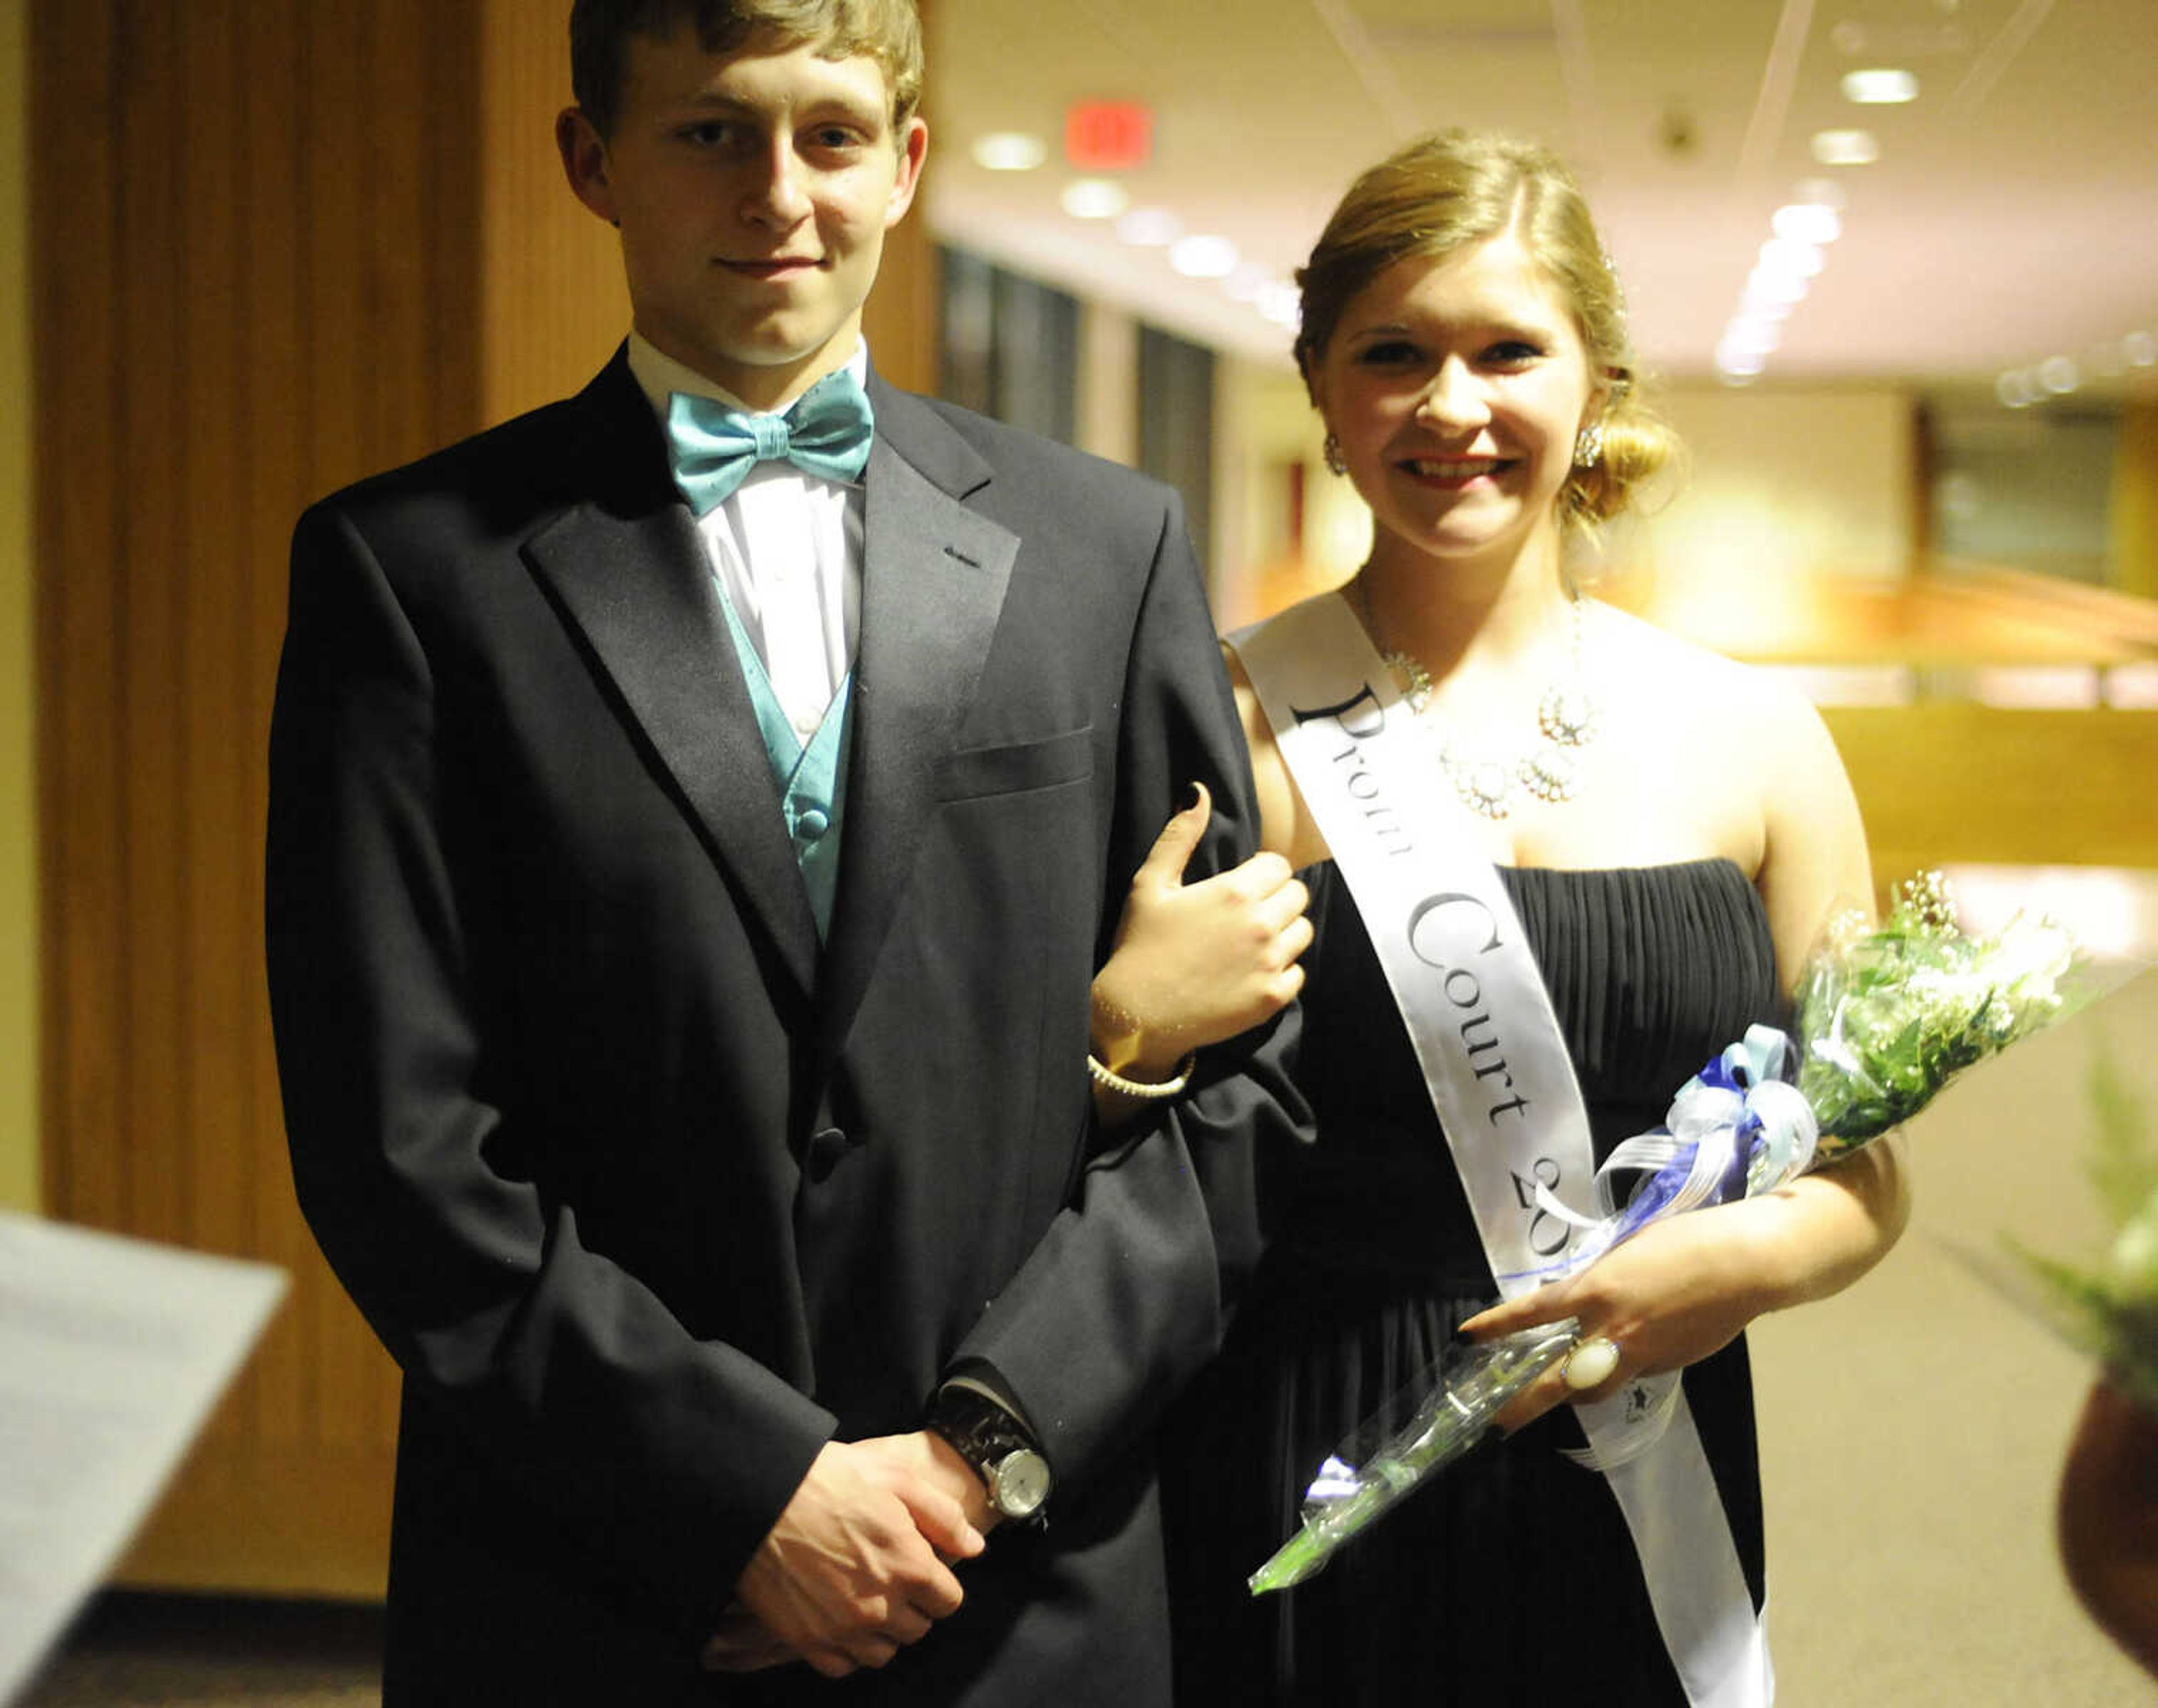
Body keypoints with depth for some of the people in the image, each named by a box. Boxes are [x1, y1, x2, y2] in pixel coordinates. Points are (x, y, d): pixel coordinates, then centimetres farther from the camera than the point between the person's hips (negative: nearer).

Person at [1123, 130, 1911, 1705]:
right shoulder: (1230, 731, -6)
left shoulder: (1750, 740, 2)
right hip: (1293, 1530, -2)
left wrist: (1753, 1255, -13)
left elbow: (1863, 1169, 7)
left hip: (1645, 1522, 3)